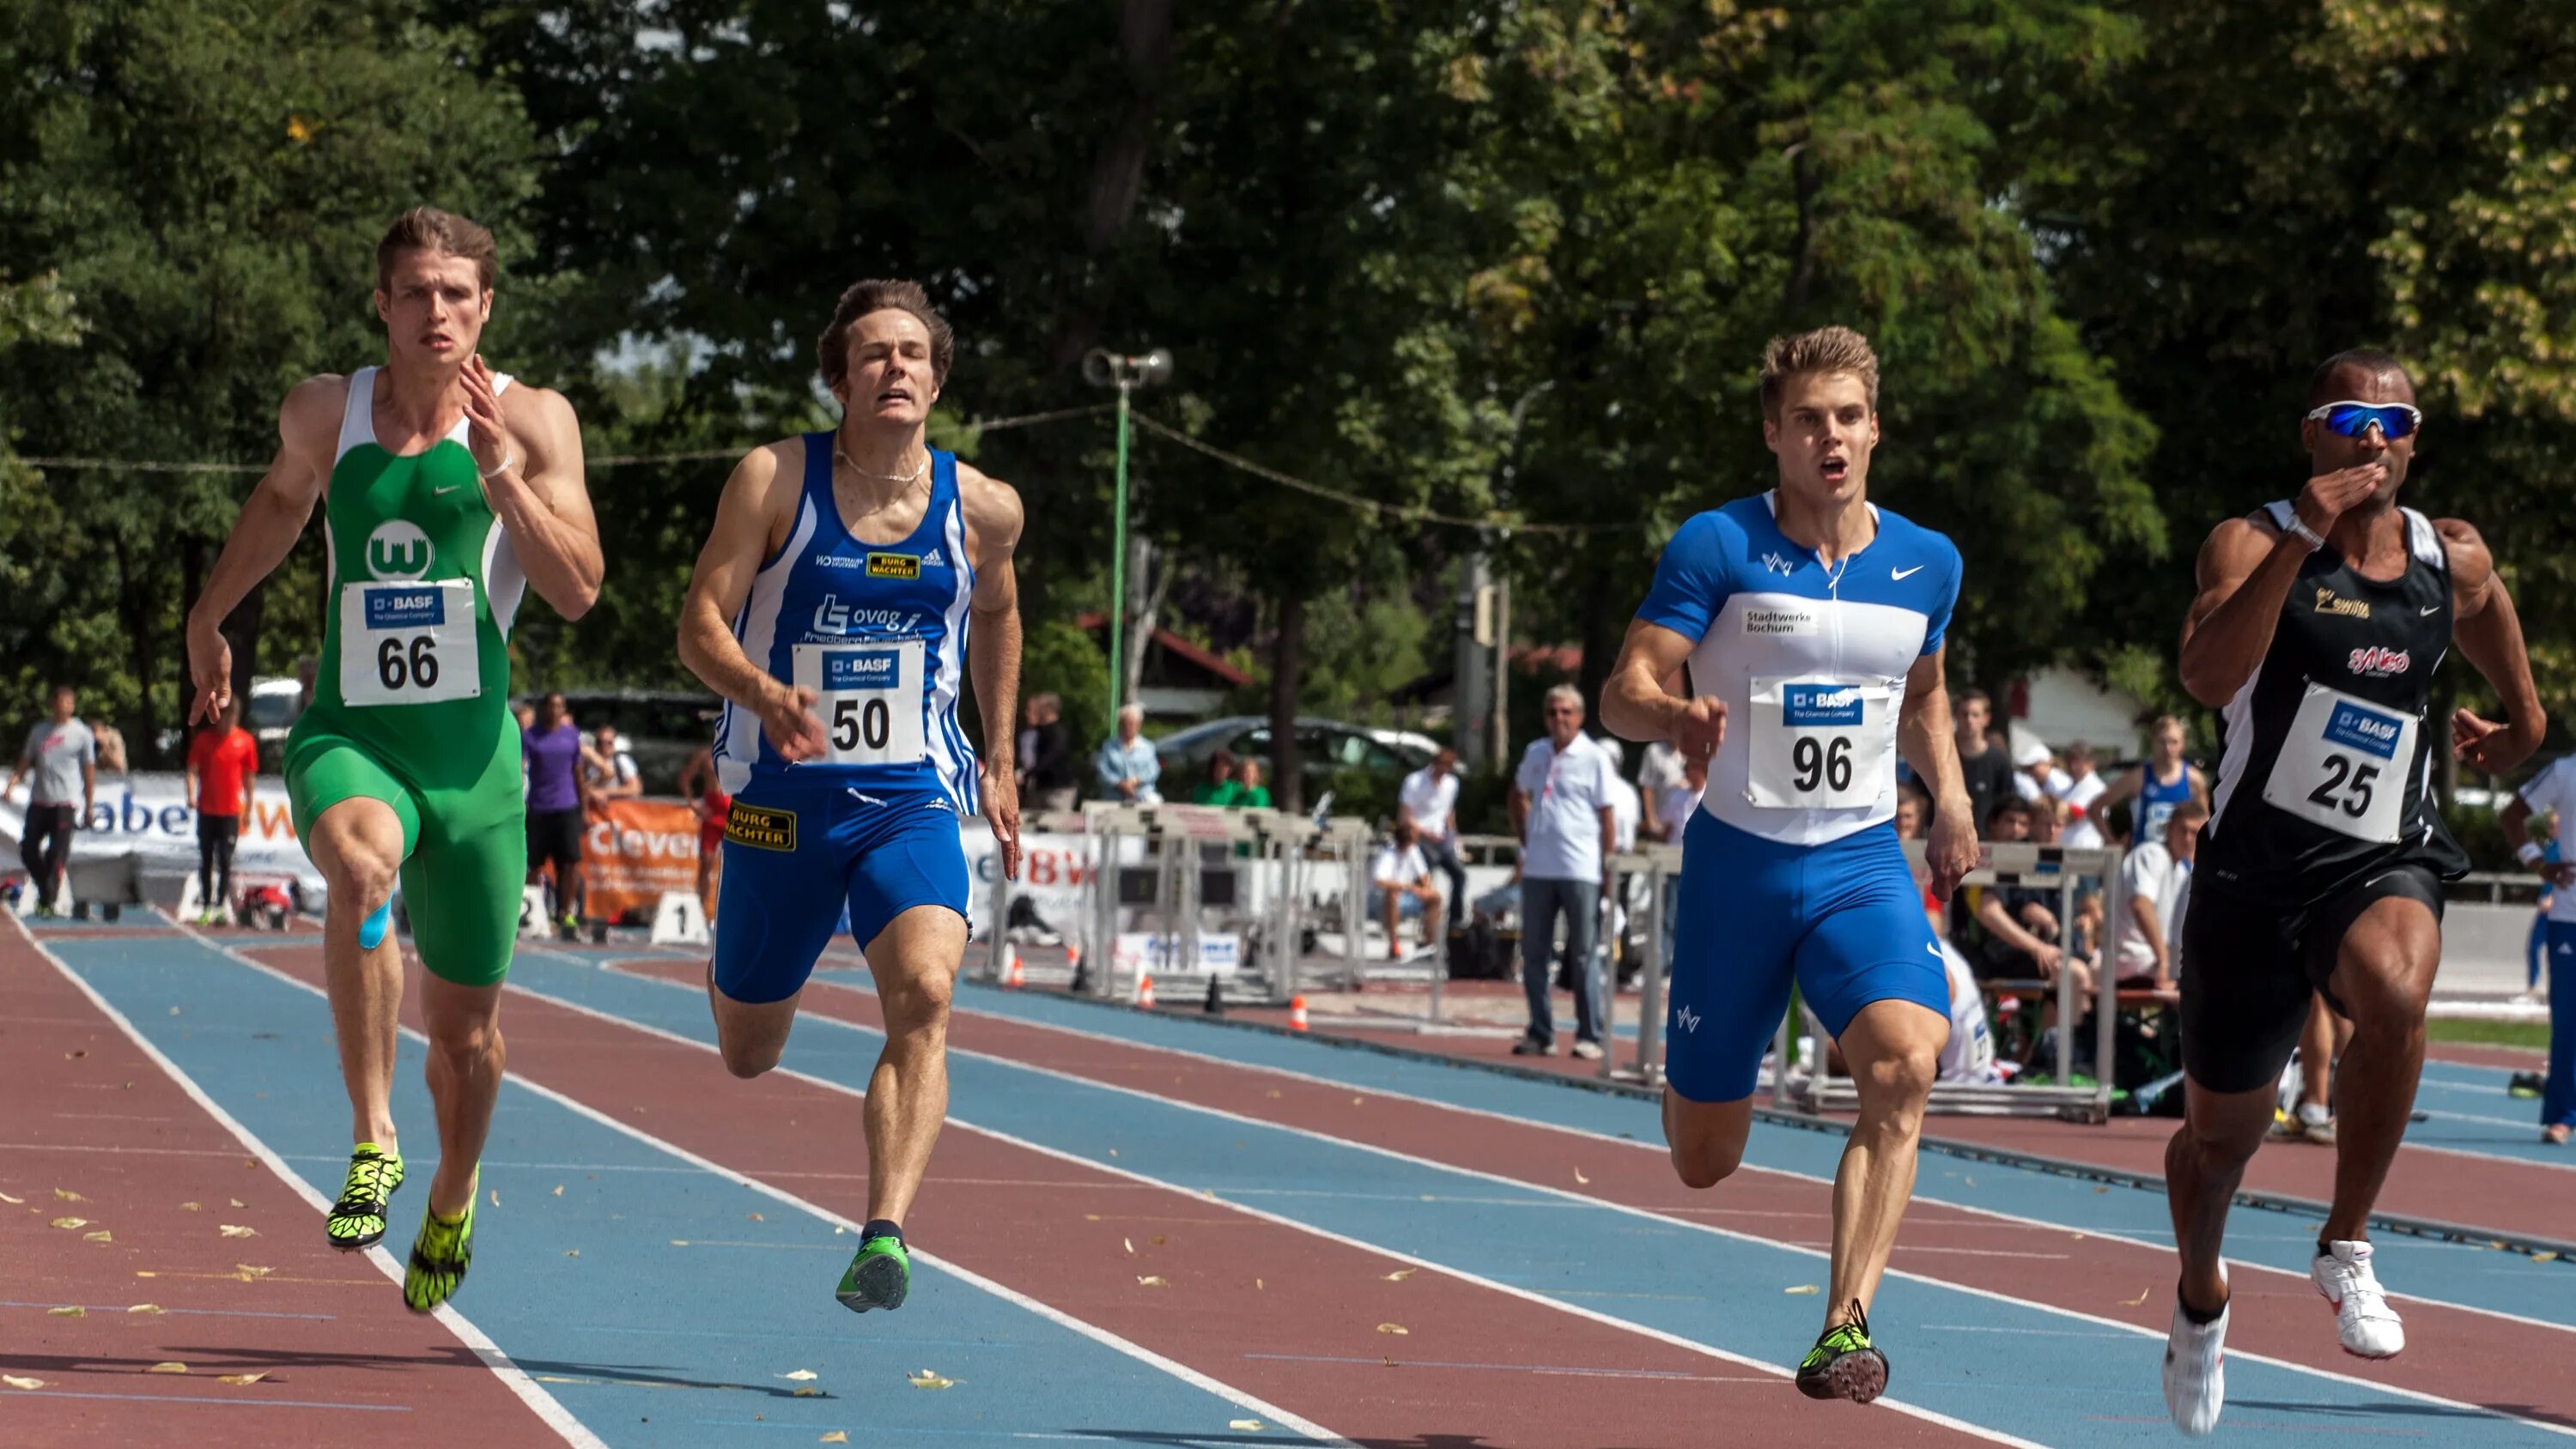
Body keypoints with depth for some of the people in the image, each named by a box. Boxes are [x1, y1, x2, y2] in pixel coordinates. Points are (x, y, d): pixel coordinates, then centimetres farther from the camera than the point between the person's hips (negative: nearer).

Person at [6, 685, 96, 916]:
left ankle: (48, 902, -6)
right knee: (28, 850, 0)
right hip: (39, 801, 4)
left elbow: (89, 771, 4)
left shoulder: (82, 734, 1)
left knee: (57, 854, -11)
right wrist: (13, 783, -1)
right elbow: (25, 761, 15)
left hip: (66, 803, -4)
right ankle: (46, 891, 21)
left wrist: (89, 806, 3)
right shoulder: (39, 730, 11)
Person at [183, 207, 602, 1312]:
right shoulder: (324, 413, 3)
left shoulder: (532, 420, -4)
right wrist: (208, 616, 33)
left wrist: (500, 473, -24)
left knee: (465, 1033, 10)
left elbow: (578, 591, -13)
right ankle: (372, 1141, -30)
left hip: (473, 753, 0)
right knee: (362, 868, -37)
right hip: (348, 735, 0)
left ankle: (452, 1199, 42)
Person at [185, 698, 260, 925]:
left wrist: (248, 808, 8)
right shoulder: (203, 739, 1)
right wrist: (191, 795, -18)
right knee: (206, 861, 5)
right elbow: (192, 770, -2)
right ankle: (207, 905, 10)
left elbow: (249, 776, 8)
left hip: (231, 811, -1)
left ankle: (222, 905, -2)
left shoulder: (245, 741, 2)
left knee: (225, 861, -4)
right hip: (207, 810, 1)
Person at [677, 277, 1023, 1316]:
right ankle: (731, 967, 53)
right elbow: (700, 622, -11)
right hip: (782, 798, 0)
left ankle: (884, 1234, -35)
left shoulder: (981, 509, 0)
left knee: (925, 995, -28)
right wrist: (764, 695, -31)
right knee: (747, 1056, 14)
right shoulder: (775, 482, -8)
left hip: (911, 800, 0)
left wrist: (999, 756, 21)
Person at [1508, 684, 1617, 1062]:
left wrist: (1608, 871, -7)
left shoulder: (1594, 758, -3)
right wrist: (1525, 839, 14)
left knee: (1583, 956, -1)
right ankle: (1540, 1034, 14)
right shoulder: (1535, 753, 11)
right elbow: (1519, 795, 27)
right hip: (1537, 870, 5)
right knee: (1534, 955, 6)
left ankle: (1590, 1037, 4)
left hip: (1581, 871, -5)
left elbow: (1607, 817, -3)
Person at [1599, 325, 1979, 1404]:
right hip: (1738, 860, -2)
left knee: (1906, 1064, -29)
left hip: (1863, 862, 2)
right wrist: (1676, 717, -35)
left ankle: (1846, 1325, -27)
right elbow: (1622, 692, -13)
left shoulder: (1927, 565, 5)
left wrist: (1950, 795, 7)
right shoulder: (1716, 547, -7)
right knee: (1702, 1162, 7)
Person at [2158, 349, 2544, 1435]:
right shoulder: (2255, 546, -9)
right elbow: (2207, 677, -29)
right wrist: (2304, 539, -32)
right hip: (2255, 867, -1)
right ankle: (2200, 1300, 46)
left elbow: (2498, 638, 27)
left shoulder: (2455, 563, 3)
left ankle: (2347, 1251, -18)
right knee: (2221, 1133, 12)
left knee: (2394, 990, -36)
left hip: (2385, 865, 1)